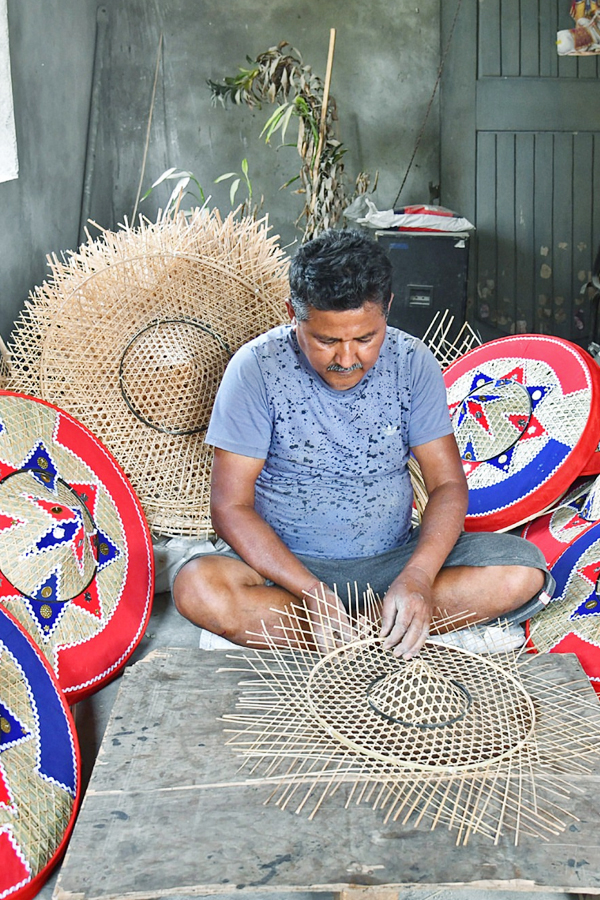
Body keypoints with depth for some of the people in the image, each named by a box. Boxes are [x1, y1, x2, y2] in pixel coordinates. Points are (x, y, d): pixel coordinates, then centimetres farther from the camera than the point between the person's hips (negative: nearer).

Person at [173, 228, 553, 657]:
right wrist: (312, 592, -27)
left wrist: (417, 578, -24)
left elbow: (448, 485, -4)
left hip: (394, 559, 3)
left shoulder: (412, 362, -4)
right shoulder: (256, 368, -12)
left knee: (522, 571, -20)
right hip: (286, 565, -2)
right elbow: (231, 506, -14)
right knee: (197, 587, -32)